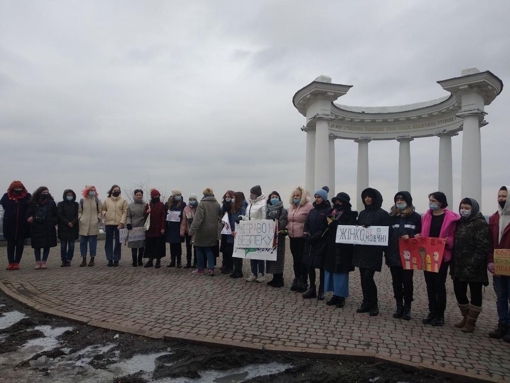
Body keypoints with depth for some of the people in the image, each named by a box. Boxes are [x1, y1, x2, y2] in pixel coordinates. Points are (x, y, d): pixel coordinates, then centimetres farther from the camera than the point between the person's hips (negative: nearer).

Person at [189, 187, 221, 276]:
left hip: (202, 231, -5)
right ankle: (211, 268, 4)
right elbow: (218, 216, 11)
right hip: (212, 231, 5)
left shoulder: (202, 204, -14)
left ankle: (200, 269, 16)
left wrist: (193, 229, -20)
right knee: (209, 250, 13)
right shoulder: (217, 204, 5)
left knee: (200, 250, 9)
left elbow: (198, 218, -20)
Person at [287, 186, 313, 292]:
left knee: (302, 260, 1)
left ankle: (304, 282, 14)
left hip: (303, 238, -7)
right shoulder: (292, 207, 13)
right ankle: (297, 280, 26)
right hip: (292, 238, 7)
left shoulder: (309, 206, -10)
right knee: (295, 259, 14)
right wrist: (286, 229, 7)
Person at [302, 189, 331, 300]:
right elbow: (306, 225, 11)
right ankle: (312, 289, 18)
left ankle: (321, 290, 14)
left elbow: (325, 228, -13)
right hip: (309, 243, 6)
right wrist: (306, 235, -7)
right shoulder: (312, 211, 14)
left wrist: (314, 238, -16)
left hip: (321, 243, -6)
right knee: (309, 265, 7)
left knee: (321, 267, 3)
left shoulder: (328, 211, -5)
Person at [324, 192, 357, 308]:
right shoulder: (332, 213, 12)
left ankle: (341, 296, 11)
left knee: (340, 271, -1)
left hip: (343, 247, -6)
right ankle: (335, 295, 20)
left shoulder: (350, 215, -5)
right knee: (331, 270, 9)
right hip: (331, 246, 6)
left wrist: (333, 224, -16)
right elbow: (327, 227, 13)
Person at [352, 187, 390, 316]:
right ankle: (366, 303, 18)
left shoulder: (382, 214, -3)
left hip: (373, 251, -6)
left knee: (367, 277, -10)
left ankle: (374, 304, 6)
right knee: (363, 277, 8)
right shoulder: (362, 213, 15)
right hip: (361, 249, 6)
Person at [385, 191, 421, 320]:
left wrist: (410, 237, -20)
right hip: (393, 255, 3)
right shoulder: (391, 216, 9)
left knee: (407, 281, 3)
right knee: (396, 282, 9)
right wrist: (386, 253, 2)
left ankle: (407, 307, 15)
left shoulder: (415, 217, 0)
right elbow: (386, 234, 8)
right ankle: (399, 306, 21)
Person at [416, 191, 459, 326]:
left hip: (442, 256, -5)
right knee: (430, 284, 10)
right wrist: (419, 236, -6)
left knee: (439, 284, 3)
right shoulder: (426, 216, 8)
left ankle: (440, 315, 14)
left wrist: (448, 241, -26)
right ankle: (432, 312, 21)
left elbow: (453, 236, -6)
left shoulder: (450, 218, -7)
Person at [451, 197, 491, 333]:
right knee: (459, 292, 12)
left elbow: (483, 247, -16)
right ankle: (466, 317, 30)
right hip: (459, 266, 7)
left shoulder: (481, 224, -9)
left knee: (475, 294, 6)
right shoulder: (459, 222, 13)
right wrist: (454, 263, 8)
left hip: (474, 268, -7)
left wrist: (473, 265, -21)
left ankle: (471, 322, 17)